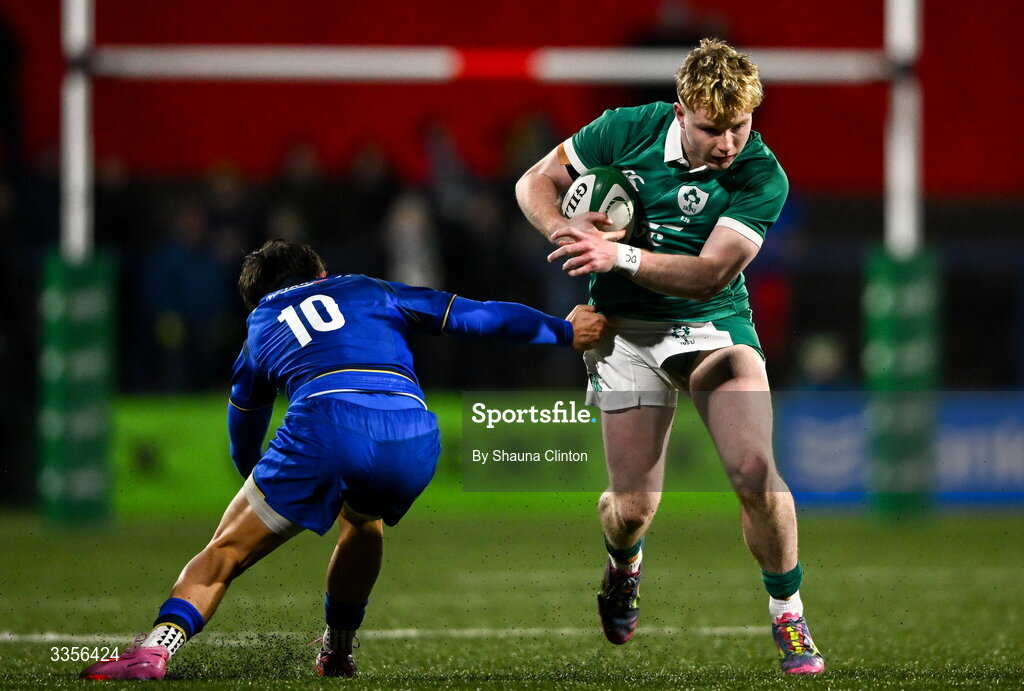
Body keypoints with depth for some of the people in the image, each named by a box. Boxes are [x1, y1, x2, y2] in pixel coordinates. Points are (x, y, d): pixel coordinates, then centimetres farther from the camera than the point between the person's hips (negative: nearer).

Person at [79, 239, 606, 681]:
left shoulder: (258, 336, 31)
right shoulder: (367, 291, 33)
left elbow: (244, 454, 40)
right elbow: (477, 316, 32)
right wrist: (565, 332, 44)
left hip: (325, 429, -2)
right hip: (413, 438, 2)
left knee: (225, 551, 5)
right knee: (363, 521, 35)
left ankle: (157, 647, -18)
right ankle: (336, 654, 37)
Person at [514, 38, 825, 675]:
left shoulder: (762, 176, -16)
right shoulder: (628, 130, -10)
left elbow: (709, 275, -23)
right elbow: (536, 183, 2)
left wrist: (620, 256, -35)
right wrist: (567, 231, -19)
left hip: (714, 323, -1)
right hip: (627, 330, 1)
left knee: (756, 472, -19)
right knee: (634, 506, -5)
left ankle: (788, 615, 3)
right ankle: (623, 568, 34)